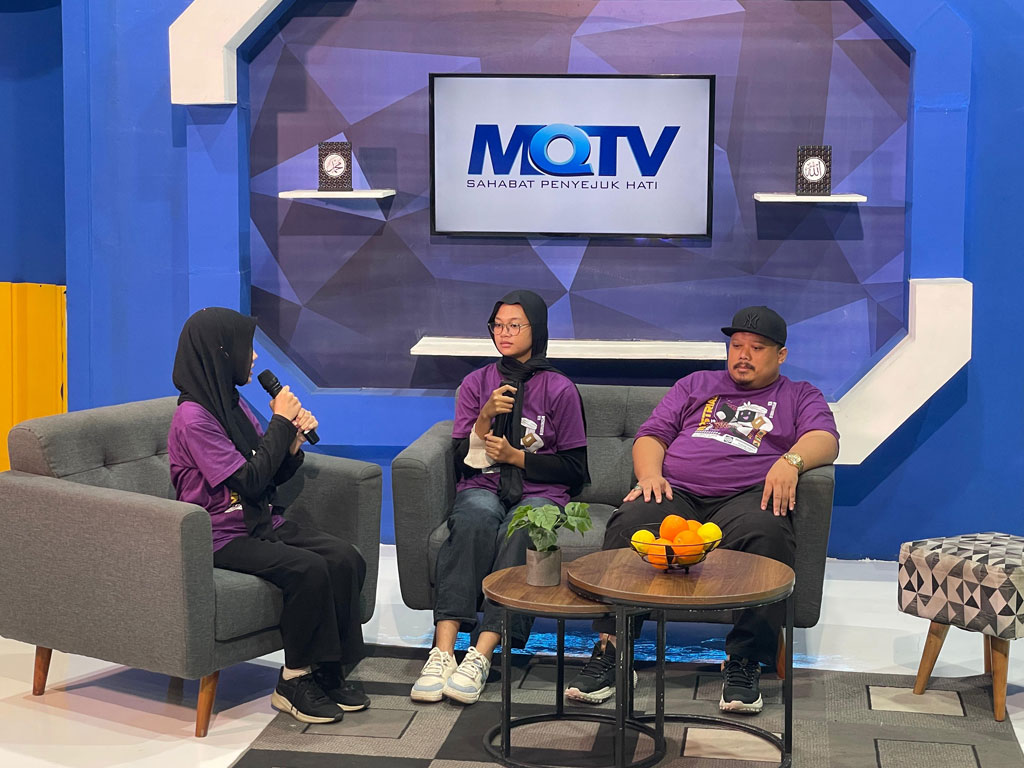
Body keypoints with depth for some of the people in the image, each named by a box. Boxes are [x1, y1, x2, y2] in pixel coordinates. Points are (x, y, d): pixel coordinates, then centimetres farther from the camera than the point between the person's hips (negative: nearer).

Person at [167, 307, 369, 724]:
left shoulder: (234, 404, 11)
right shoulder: (193, 416, -16)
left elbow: (273, 476, 15)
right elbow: (248, 482, -21)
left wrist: (293, 444, -6)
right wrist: (280, 423, -13)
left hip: (262, 523, 8)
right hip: (223, 536, -8)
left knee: (346, 558, -13)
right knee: (308, 569, -28)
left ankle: (327, 671, -5)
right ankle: (294, 682, -12)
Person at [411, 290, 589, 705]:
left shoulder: (560, 390, 8)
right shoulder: (476, 383, 15)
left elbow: (575, 471, 6)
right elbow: (462, 461, 9)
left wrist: (517, 456, -4)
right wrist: (486, 418, -7)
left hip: (539, 493, -1)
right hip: (483, 487, 1)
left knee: (518, 530, -37)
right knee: (475, 518, -36)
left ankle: (481, 655, -46)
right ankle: (443, 650, -46)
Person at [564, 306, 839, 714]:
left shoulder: (800, 396, 25)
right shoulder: (695, 385, 31)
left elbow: (825, 439, 5)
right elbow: (651, 434, 22)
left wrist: (790, 460, -18)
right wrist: (650, 474, 0)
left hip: (746, 496, -2)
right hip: (676, 493, 2)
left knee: (765, 534, -38)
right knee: (627, 525, -31)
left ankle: (743, 663, -30)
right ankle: (609, 650, -28)